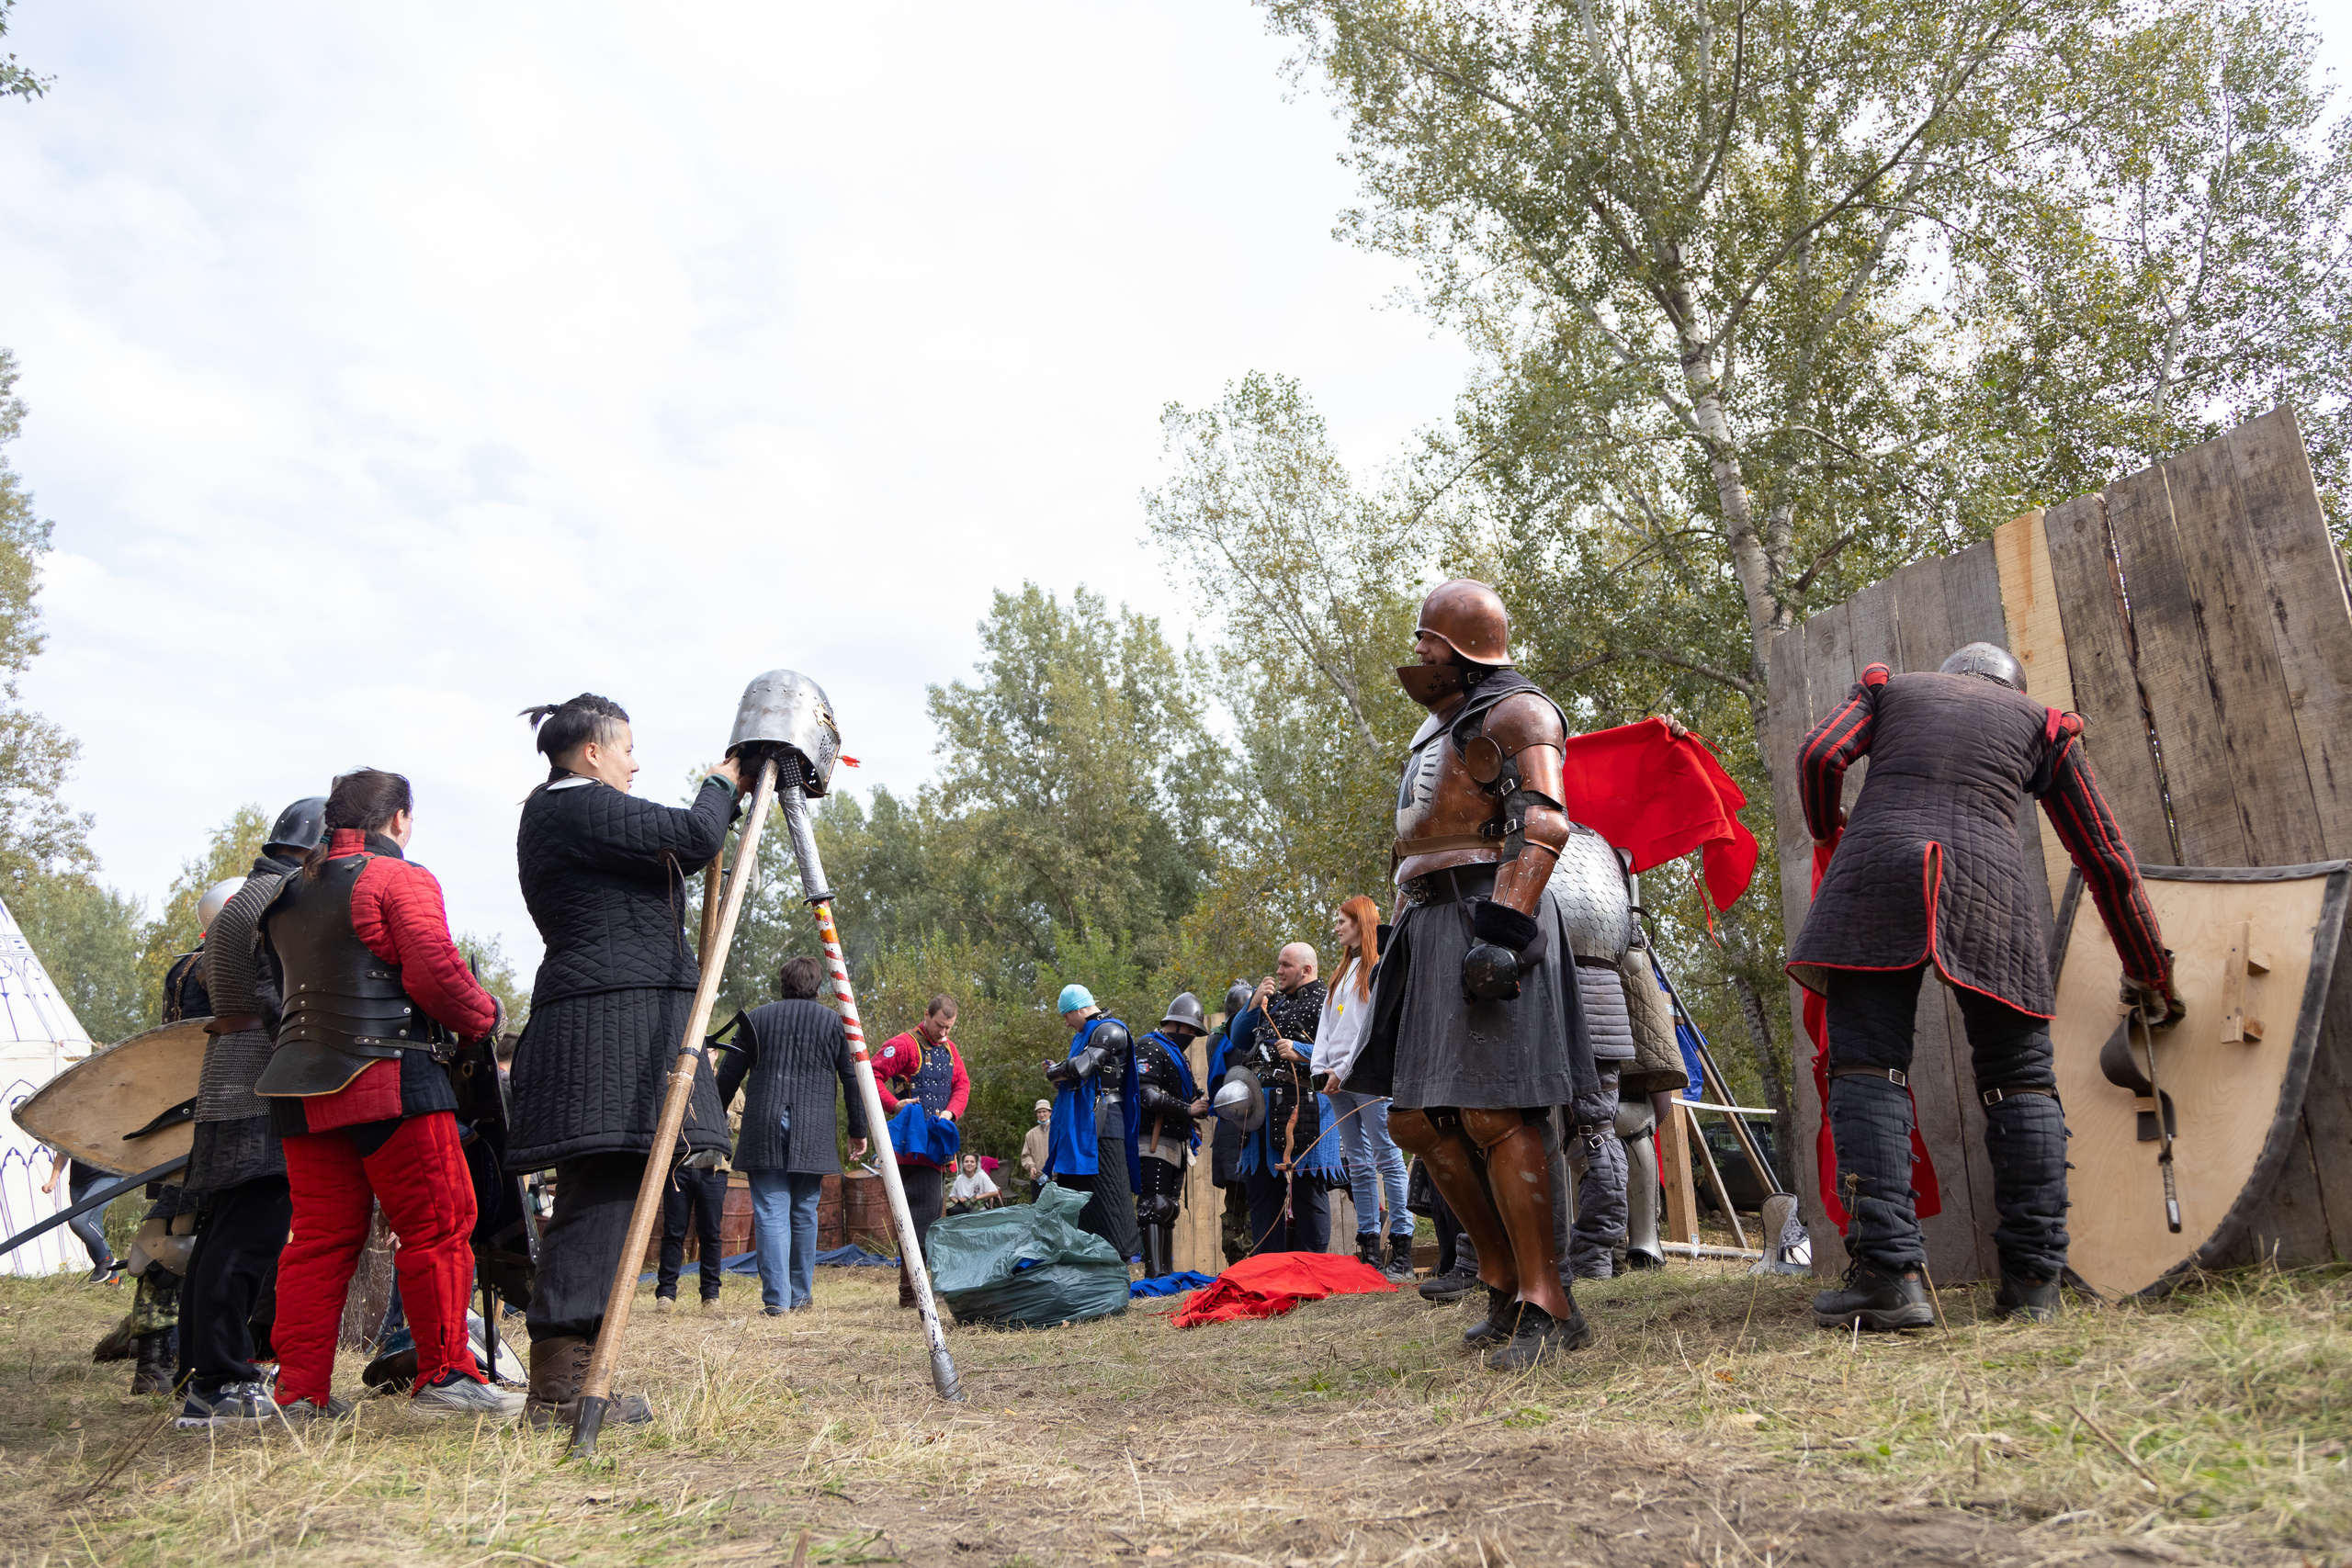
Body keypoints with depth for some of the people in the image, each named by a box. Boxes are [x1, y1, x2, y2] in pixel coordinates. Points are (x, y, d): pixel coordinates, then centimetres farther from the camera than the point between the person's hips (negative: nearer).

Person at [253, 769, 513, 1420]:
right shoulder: (401, 879, -8)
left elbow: (288, 985, 22)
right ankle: (443, 1376, 2)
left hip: (300, 1084, 8)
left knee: (320, 1236, 12)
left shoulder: (288, 891, 16)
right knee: (438, 1225, 0)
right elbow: (435, 974, -16)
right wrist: (484, 1016, -1)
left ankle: (301, 1390, 14)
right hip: (390, 1080, -8)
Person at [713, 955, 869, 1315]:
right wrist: (858, 1131, 13)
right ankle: (799, 1296, 17)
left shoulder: (756, 1019, 8)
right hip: (813, 1134, 1)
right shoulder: (833, 1022, 7)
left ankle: (776, 1298, -9)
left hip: (763, 1130, 0)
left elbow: (728, 1076, 9)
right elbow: (852, 1079, 6)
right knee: (804, 1213, 10)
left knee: (770, 1212, -1)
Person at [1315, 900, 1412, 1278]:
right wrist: (1321, 1069, 6)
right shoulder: (1342, 973, 23)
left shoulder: (1380, 967, -3)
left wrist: (1344, 1070, -12)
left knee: (1388, 1159, -8)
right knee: (1358, 1165, 7)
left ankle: (1402, 1251, -8)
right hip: (1338, 1080, 8)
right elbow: (1326, 1023, 19)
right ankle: (1369, 1249, 10)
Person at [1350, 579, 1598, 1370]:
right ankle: (1504, 1279, 17)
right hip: (1430, 922, 10)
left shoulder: (1513, 714, -4)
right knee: (1417, 1119, 7)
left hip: (1484, 917, -10)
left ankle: (1544, 1306, -6)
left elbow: (1542, 825, -17)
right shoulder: (1440, 725, 25)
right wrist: (1409, 940, 25)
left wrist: (1502, 932, -27)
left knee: (1493, 1113, -14)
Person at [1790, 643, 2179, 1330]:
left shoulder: (1887, 687, 27)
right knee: (2020, 1079, 9)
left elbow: (1819, 756, 7)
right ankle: (2034, 1281, 5)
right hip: (1989, 880, 1)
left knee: (1867, 1064, -6)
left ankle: (1888, 1272, -17)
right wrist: (2149, 971, 32)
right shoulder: (2044, 724, 28)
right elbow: (2108, 861, 25)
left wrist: (1830, 842, 25)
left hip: (1880, 863, -1)